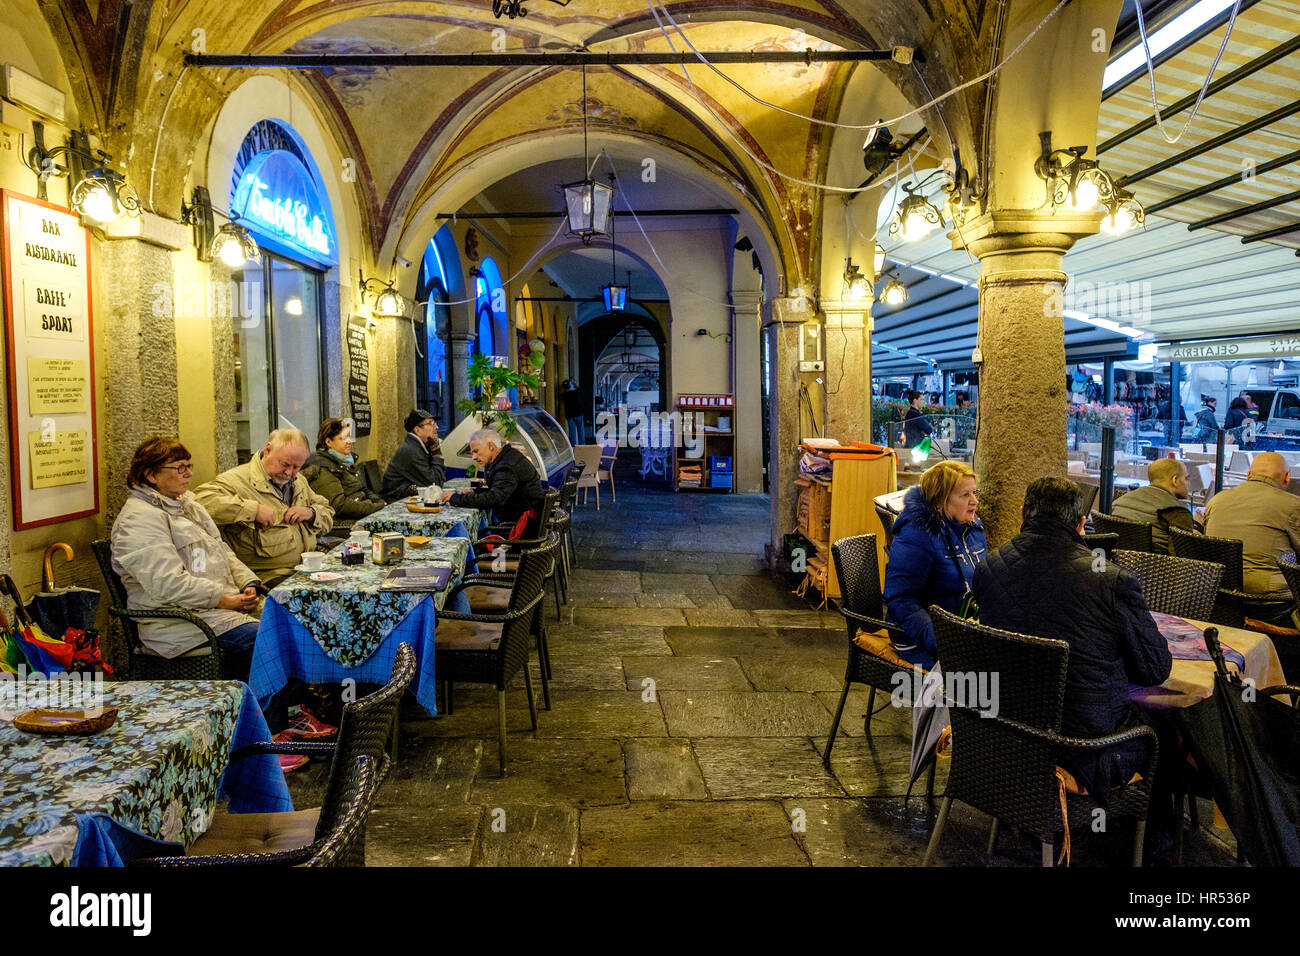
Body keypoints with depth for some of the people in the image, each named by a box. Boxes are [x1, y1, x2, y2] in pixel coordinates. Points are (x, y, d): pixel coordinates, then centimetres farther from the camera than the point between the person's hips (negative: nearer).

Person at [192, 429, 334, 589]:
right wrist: (253, 510, -23)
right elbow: (201, 501, -23)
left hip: (310, 567, 7)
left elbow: (328, 515, 28)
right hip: (273, 574, -7)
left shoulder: (299, 482, 21)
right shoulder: (238, 479, -6)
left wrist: (311, 513, 4)